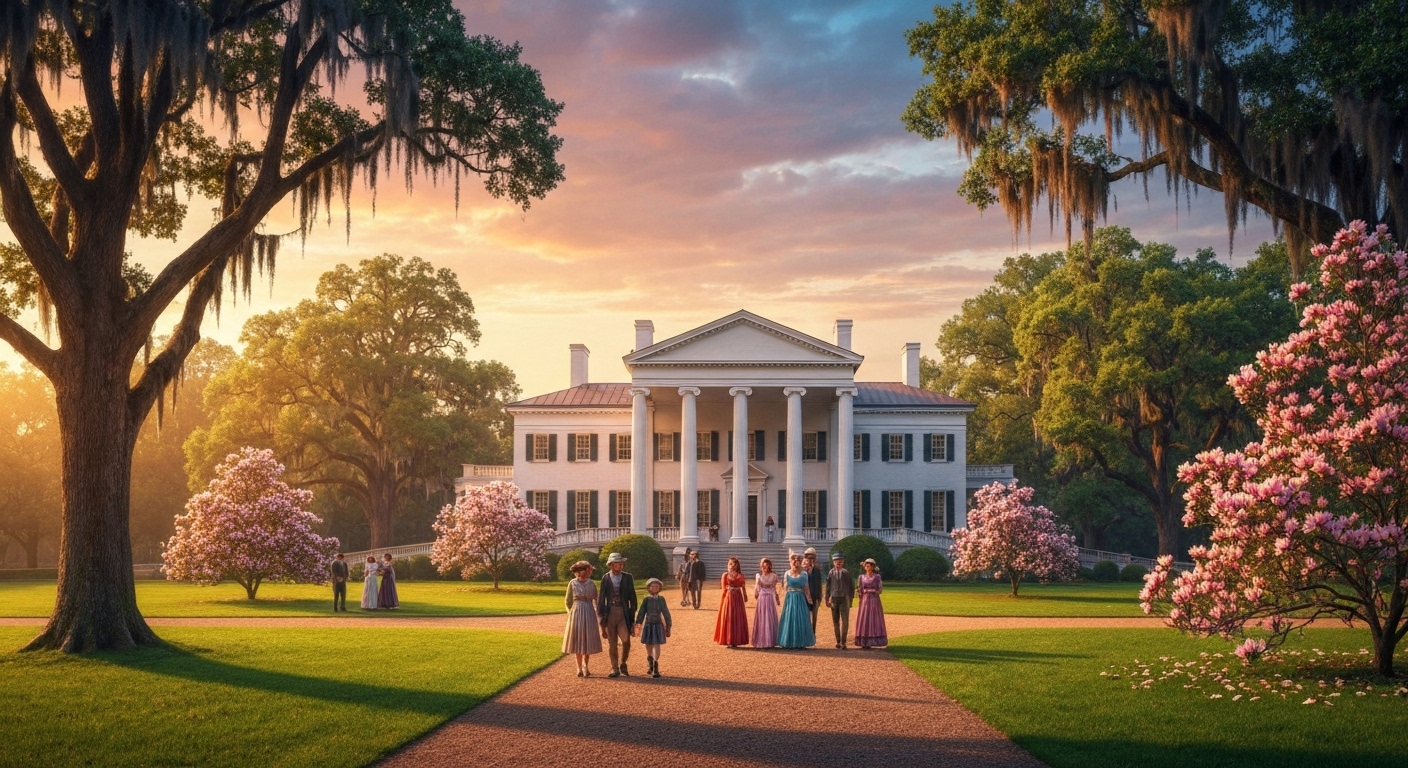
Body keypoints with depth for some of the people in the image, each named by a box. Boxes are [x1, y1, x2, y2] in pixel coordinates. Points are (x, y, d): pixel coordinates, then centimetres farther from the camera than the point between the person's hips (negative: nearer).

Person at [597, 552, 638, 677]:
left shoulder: (627, 578, 4)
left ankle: (623, 664, 16)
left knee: (626, 640, -8)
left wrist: (632, 614, 4)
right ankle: (615, 669, 15)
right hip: (610, 612, 0)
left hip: (623, 612, 0)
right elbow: (601, 598, 6)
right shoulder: (605, 578, 3)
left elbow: (632, 597, 7)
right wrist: (601, 615, 3)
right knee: (613, 643, 5)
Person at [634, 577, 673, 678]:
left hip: (658, 624, -1)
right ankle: (651, 666, 28)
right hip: (648, 624, 1)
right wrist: (638, 624, -6)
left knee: (656, 645, -7)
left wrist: (668, 626, 3)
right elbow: (641, 612, 0)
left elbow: (665, 613, 3)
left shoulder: (661, 599, -1)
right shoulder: (646, 599, 0)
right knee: (648, 646, 9)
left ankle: (655, 667, -8)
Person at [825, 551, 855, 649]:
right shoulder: (831, 573, 2)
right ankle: (838, 641, 19)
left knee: (845, 621, -6)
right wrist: (827, 599, 5)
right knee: (835, 622, 9)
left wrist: (850, 598, 3)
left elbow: (851, 586, 5)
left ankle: (843, 642, -1)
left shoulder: (846, 573, -1)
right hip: (834, 599, 2)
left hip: (844, 599, -2)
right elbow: (828, 586, 7)